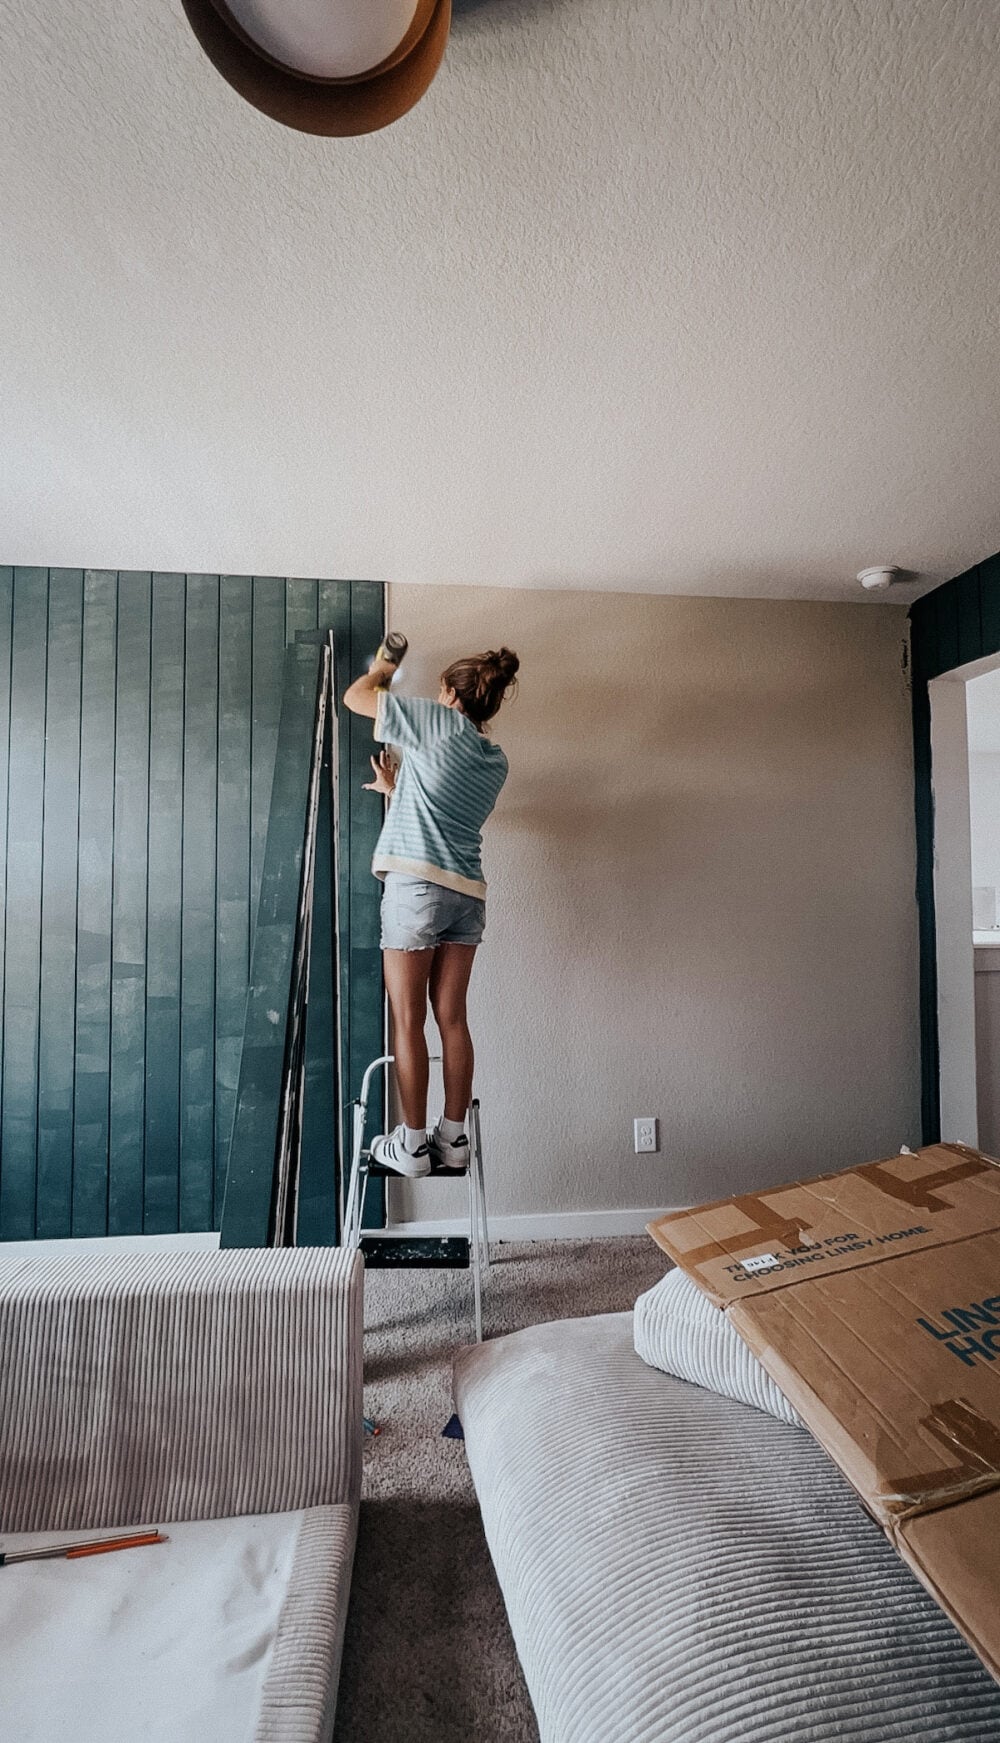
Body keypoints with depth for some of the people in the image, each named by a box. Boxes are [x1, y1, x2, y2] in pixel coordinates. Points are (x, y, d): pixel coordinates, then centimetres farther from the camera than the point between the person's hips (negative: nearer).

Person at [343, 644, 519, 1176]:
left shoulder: (442, 721, -1)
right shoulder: (495, 762, 17)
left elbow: (355, 697, 9)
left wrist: (379, 670, 29)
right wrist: (396, 789, 40)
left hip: (417, 884, -6)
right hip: (469, 892, 7)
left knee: (408, 1020, 1)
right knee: (452, 1019, 9)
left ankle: (412, 1144, 8)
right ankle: (454, 1137, 16)